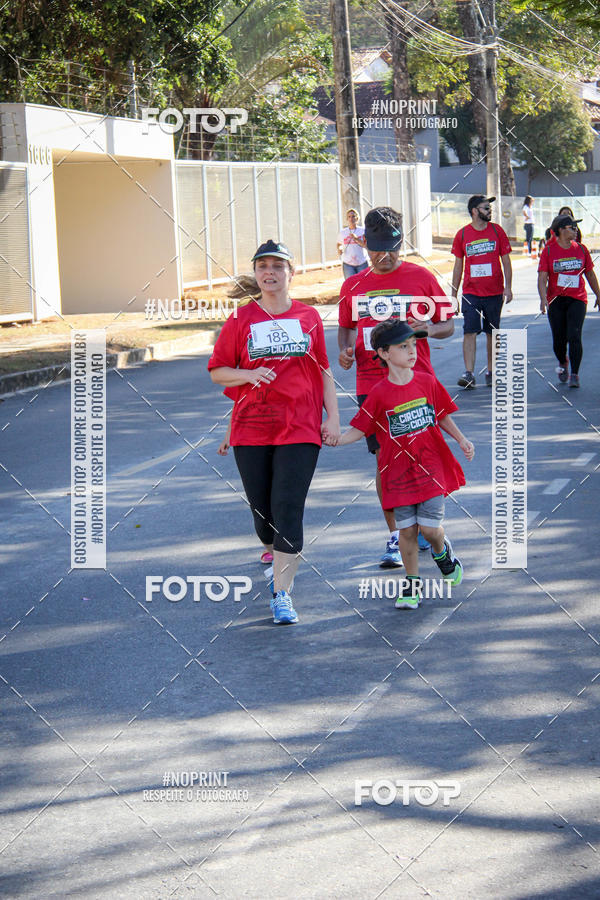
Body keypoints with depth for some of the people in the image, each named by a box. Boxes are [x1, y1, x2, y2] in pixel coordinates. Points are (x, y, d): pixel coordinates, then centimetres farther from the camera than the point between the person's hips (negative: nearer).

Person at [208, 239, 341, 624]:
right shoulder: (241, 319, 5)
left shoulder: (309, 317, 7)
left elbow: (324, 372, 13)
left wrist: (333, 417, 5)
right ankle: (279, 561, 37)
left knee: (288, 509, -11)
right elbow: (217, 371, 7)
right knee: (262, 510, 6)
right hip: (251, 430, 1)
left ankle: (282, 594, -9)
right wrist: (249, 375, -12)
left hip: (300, 429, -1)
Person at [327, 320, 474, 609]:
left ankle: (442, 553, 30)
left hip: (431, 466, 1)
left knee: (429, 526, -5)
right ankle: (412, 584, 18)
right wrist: (335, 439, -19)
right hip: (398, 472, -1)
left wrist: (461, 440, 8)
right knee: (407, 529, 3)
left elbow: (443, 415, 15)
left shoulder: (427, 382, 1)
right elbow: (359, 429, -3)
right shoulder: (379, 394, -7)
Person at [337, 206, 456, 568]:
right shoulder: (353, 286, 8)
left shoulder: (421, 278, 1)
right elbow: (346, 327, 21)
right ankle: (395, 537, 6)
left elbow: (448, 324, 6)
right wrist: (346, 350, 0)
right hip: (371, 384, 2)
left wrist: (430, 328, -17)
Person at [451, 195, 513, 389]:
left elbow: (506, 261, 6)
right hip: (470, 293, -1)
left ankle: (491, 373, 19)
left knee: (492, 333, 8)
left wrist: (508, 286, -5)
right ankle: (469, 374, -14)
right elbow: (458, 265, 9)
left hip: (494, 292, 1)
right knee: (470, 331, -11)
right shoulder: (462, 235, 2)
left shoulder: (497, 231, 2)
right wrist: (453, 294, 7)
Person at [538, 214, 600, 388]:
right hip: (556, 300, -1)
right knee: (559, 339, 5)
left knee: (574, 336, -14)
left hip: (577, 299, 1)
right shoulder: (549, 250, -3)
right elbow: (542, 277, -9)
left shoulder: (581, 249, 5)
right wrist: (543, 299, -22)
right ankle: (563, 363, 37)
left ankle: (574, 375, -10)